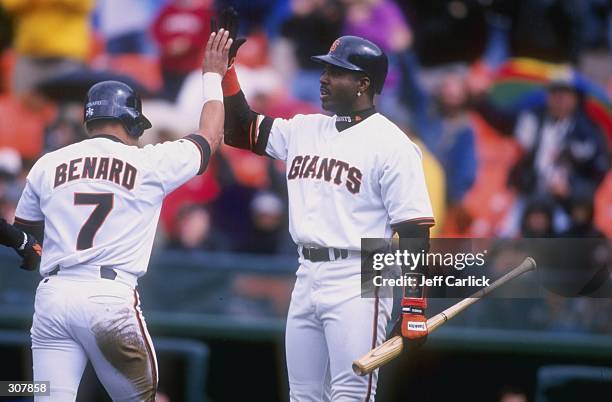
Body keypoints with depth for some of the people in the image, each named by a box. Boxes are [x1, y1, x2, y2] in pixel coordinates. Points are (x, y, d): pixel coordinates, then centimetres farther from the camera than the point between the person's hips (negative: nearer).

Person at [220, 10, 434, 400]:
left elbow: (414, 232, -12)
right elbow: (239, 129, 19)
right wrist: (224, 67, 7)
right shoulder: (304, 130, 12)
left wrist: (414, 307, -18)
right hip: (307, 279, 8)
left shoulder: (391, 144, -9)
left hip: (357, 284, -8)